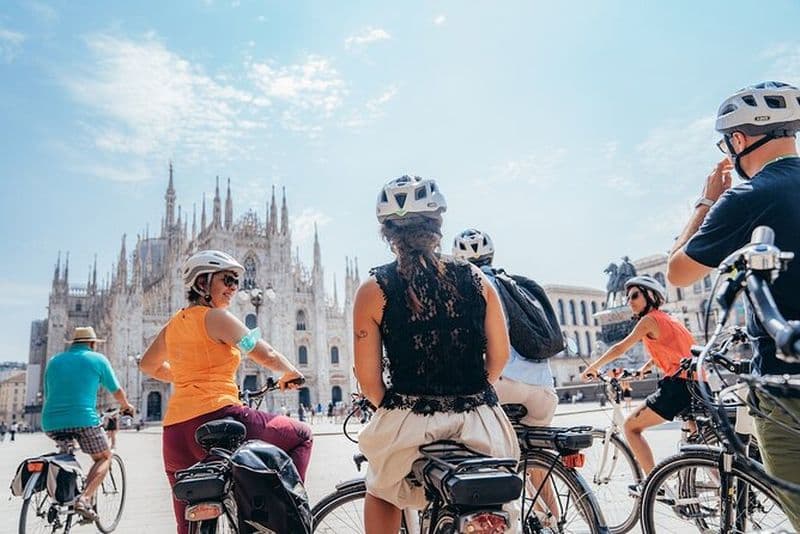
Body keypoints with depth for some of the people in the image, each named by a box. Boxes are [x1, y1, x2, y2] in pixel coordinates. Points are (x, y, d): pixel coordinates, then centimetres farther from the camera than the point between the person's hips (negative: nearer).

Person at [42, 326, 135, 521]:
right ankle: (85, 498, -9)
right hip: (83, 420, -5)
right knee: (104, 458, 13)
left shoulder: (54, 361, 19)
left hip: (51, 423, 5)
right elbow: (117, 391, 13)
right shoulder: (97, 359, 7)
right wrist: (126, 406, 33)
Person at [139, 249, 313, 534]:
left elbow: (147, 365, 33)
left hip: (174, 434, 8)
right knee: (301, 435, 8)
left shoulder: (174, 323, 17)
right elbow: (266, 355, -7)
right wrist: (291, 374, 11)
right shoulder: (216, 317, -5)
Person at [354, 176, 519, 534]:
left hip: (410, 423, -1)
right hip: (479, 420, 2)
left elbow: (368, 378, -5)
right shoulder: (475, 278, 0)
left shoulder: (373, 289, -6)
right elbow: (500, 355, 5)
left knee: (380, 494, 31)